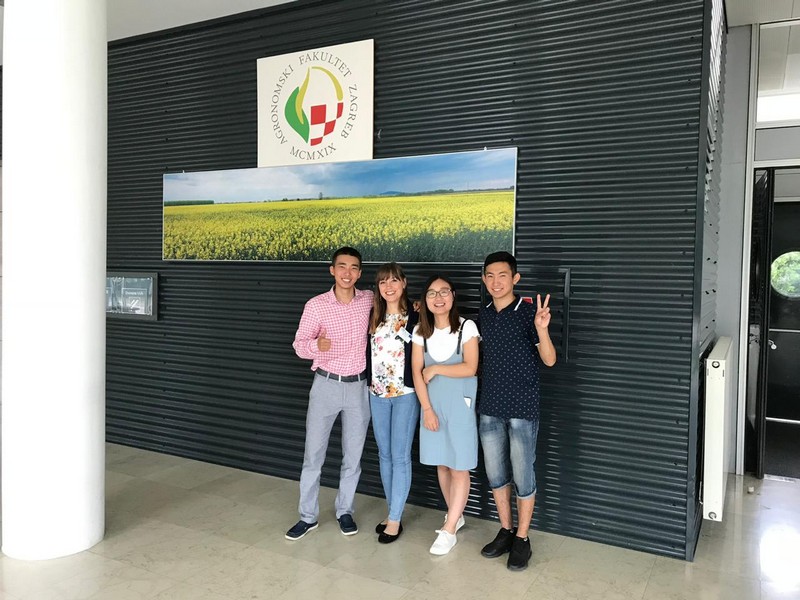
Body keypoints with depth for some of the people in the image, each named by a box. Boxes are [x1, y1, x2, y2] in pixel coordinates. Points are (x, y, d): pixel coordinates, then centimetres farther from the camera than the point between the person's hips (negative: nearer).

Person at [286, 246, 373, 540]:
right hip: (326, 384, -2)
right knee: (313, 454, 5)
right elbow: (299, 345, -6)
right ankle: (308, 516, 20)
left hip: (358, 386, 2)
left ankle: (345, 511, 29)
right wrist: (316, 345, -28)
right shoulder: (316, 305, -9)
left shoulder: (369, 300, -2)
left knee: (353, 455, 11)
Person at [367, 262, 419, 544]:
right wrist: (370, 382, 4)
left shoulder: (415, 315, -8)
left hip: (405, 393, -5)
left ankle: (395, 519, 11)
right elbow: (367, 351, 12)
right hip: (377, 393, 5)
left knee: (400, 456, 0)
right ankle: (393, 512, 26)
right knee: (384, 454, 12)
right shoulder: (373, 316, 6)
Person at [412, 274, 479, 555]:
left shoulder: (466, 327, -9)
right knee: (441, 463, 13)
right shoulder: (421, 331, 2)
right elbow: (417, 373, -2)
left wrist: (435, 369, -11)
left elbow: (470, 368, -16)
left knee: (459, 466, 0)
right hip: (432, 404, 4)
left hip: (460, 404, -4)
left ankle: (449, 530, 9)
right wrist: (427, 409, -8)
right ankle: (455, 515, 31)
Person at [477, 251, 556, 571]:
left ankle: (522, 539, 20)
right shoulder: (483, 314, 5)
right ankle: (505, 531, 30)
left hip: (522, 408, -5)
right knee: (495, 472, 13)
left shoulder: (528, 312, -11)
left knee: (522, 474, 4)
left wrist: (542, 329, -33)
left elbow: (549, 360, -14)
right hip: (490, 407, 5)